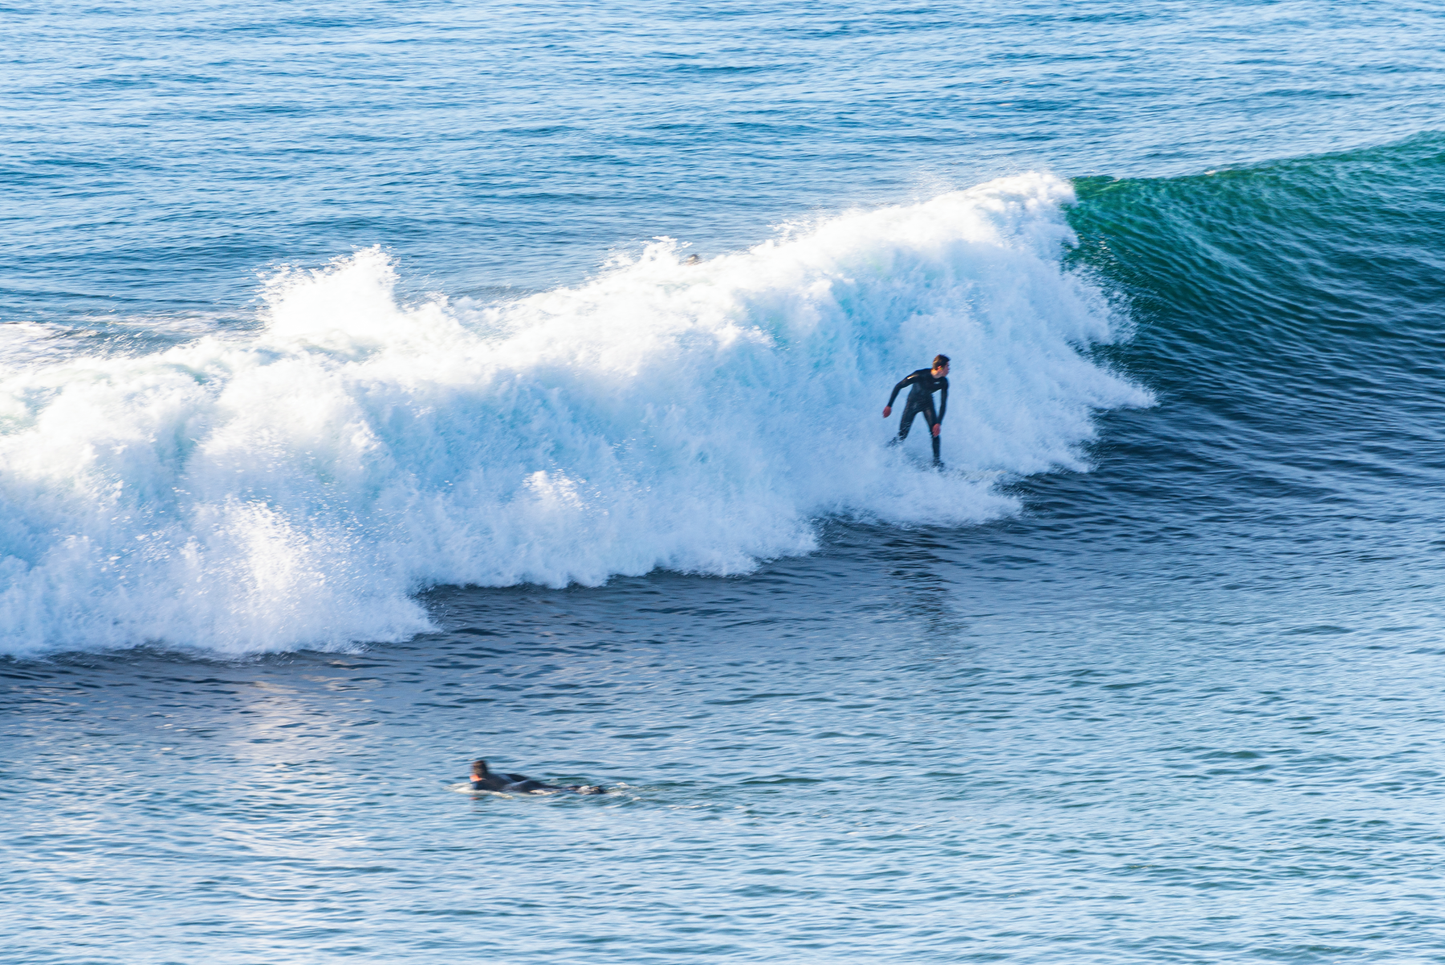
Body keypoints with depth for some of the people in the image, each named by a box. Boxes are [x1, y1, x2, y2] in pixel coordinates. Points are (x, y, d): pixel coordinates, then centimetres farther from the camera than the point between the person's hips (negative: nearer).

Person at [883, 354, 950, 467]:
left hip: (927, 403, 3)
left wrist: (939, 423, -21)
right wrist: (889, 406, -22)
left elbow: (943, 404, -12)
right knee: (902, 435, -7)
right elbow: (898, 386, -23)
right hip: (913, 402, -3)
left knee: (935, 431, -14)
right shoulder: (920, 375, -32)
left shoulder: (943, 382, -19)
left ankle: (936, 460, -3)